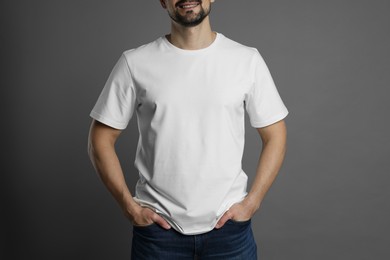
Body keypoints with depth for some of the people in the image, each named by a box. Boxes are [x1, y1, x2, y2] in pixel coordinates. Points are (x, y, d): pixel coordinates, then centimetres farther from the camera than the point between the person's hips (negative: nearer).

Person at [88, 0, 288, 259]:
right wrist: (131, 207, -5)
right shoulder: (135, 63, -5)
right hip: (157, 227, 0)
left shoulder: (247, 59, -3)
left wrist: (251, 203, -4)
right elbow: (101, 140, 1)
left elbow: (275, 136, 3)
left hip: (228, 225, 1)